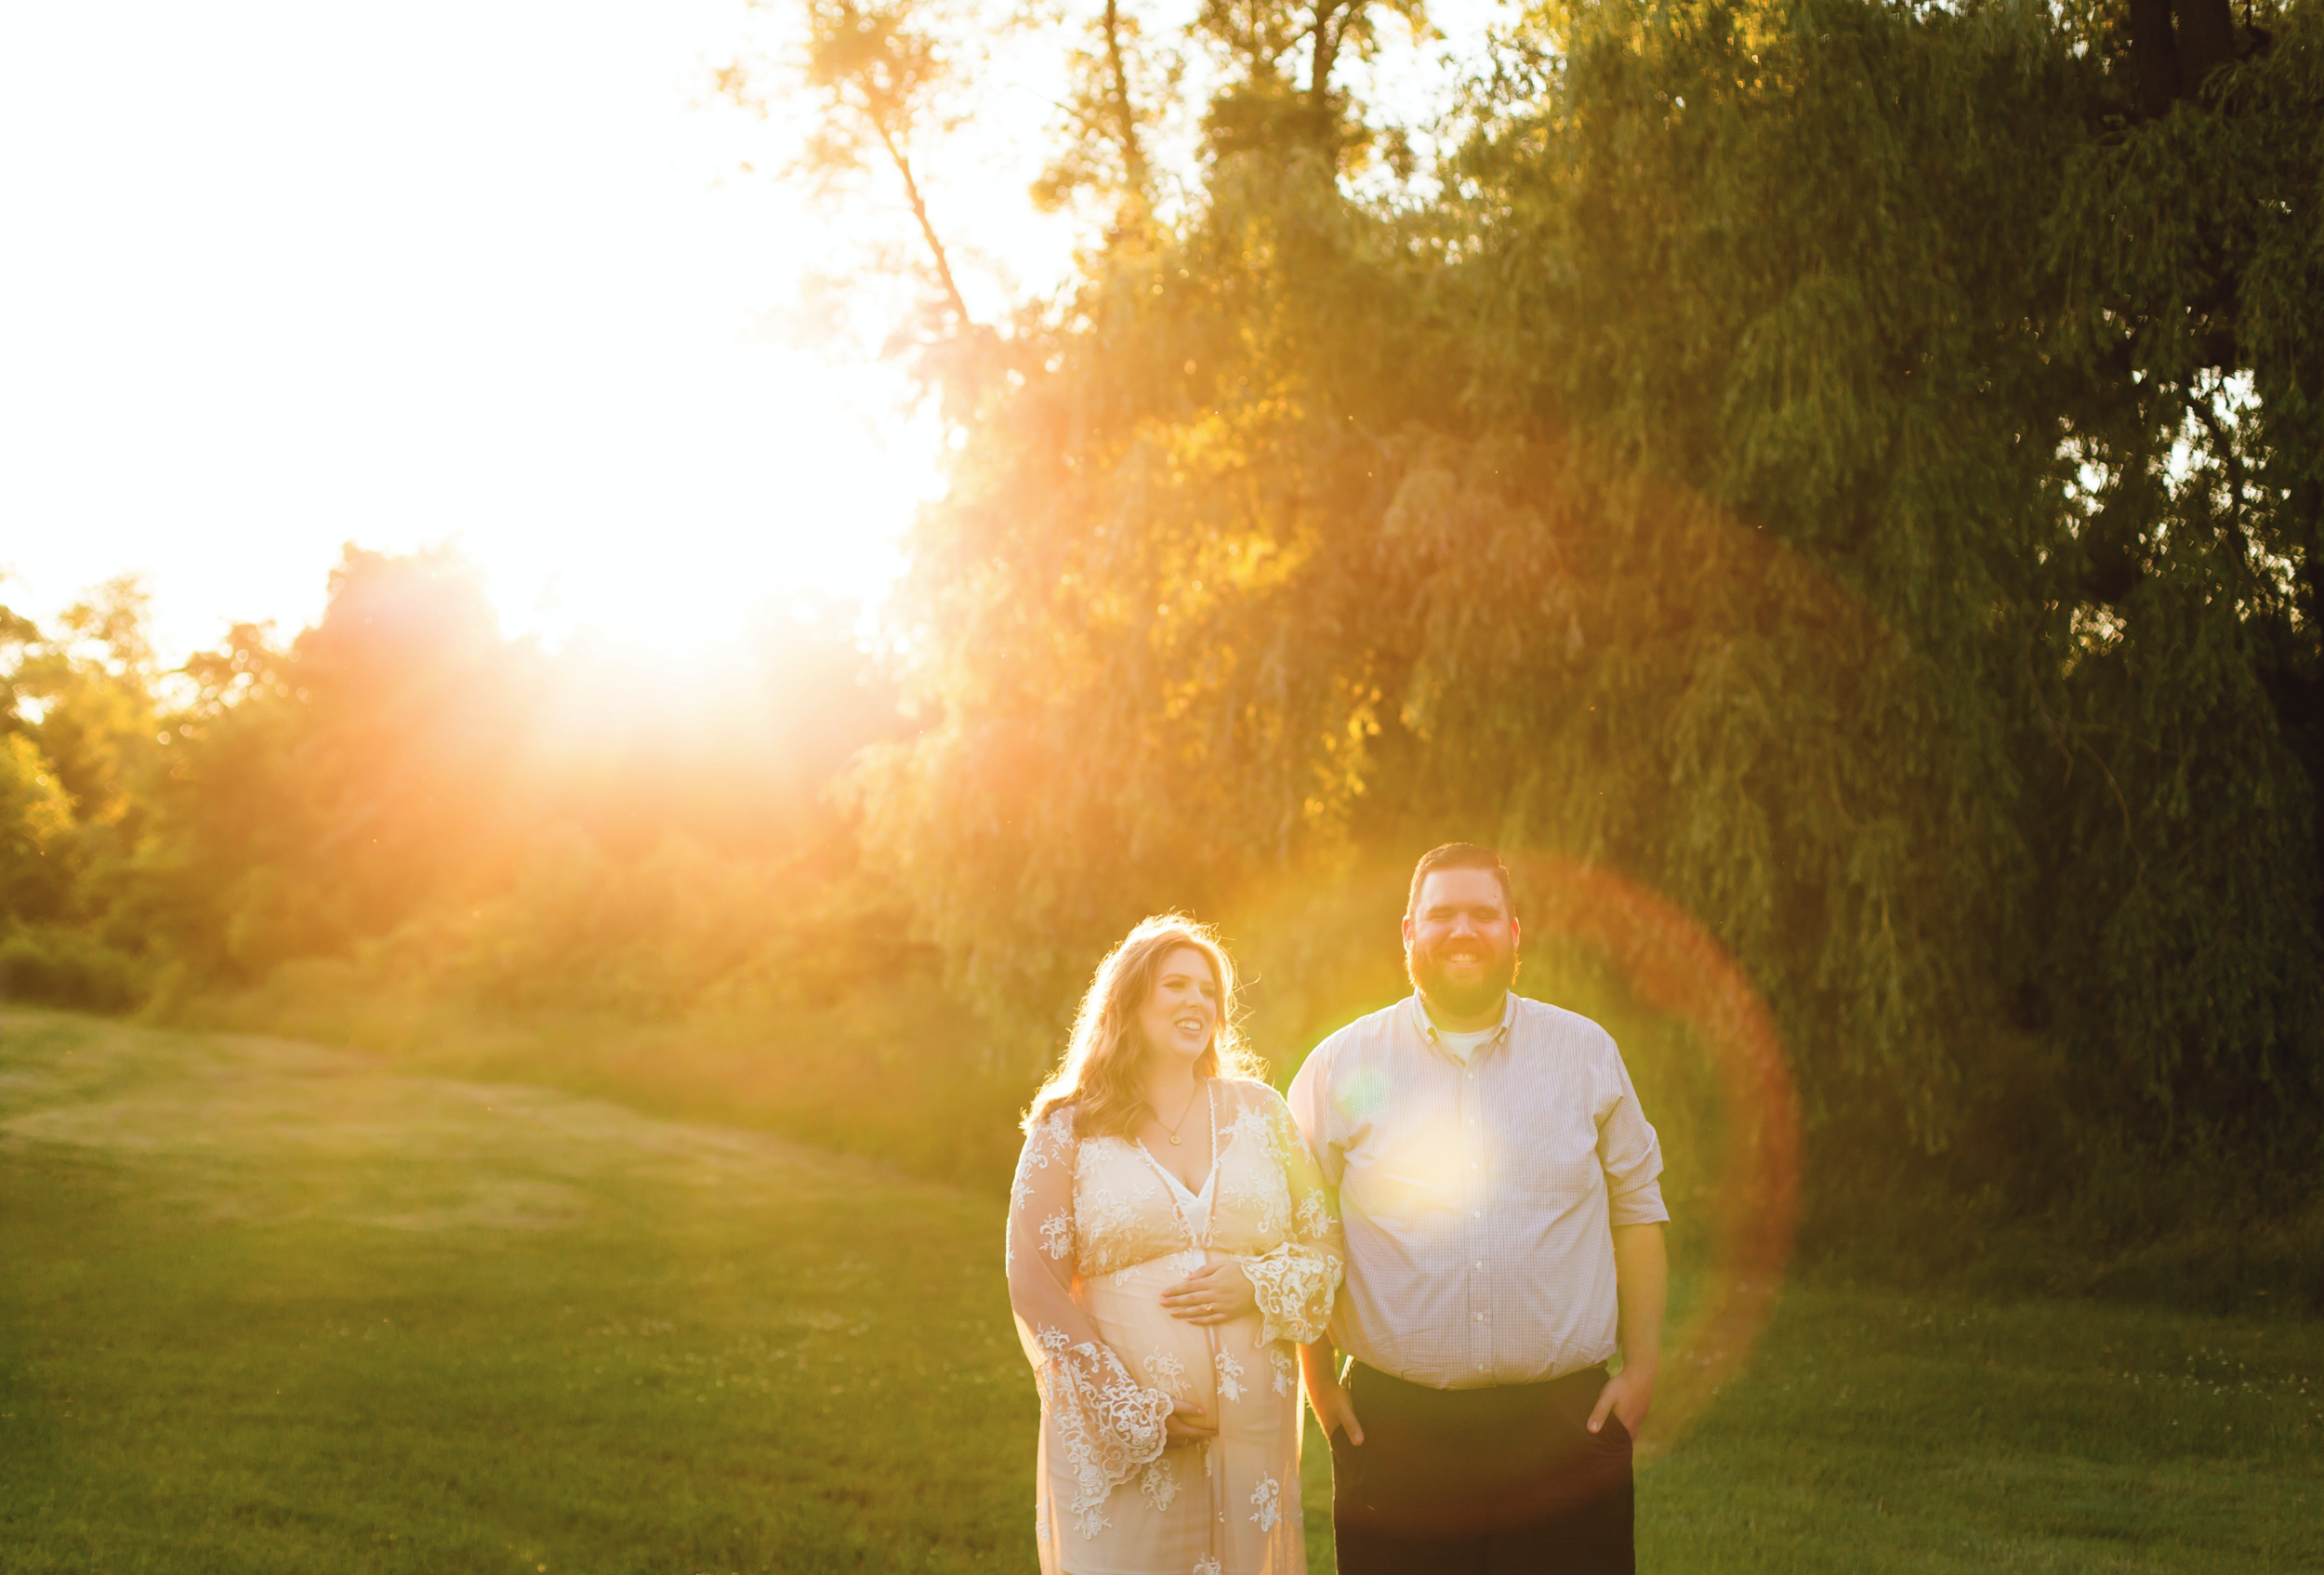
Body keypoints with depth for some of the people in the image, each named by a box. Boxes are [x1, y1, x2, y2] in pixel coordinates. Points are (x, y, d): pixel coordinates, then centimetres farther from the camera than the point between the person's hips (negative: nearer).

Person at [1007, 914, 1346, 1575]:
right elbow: (1033, 1284, -4)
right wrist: (1131, 1410, -10)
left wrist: (1258, 1284, -10)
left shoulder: (1257, 1110, 10)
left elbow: (1328, 1241, 11)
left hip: (1253, 1427, 2)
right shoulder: (1069, 1126, 1)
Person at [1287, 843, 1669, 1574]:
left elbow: (1637, 1208, 12)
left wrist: (1641, 1366, 7)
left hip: (1567, 1426, 1)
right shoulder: (1340, 1068, 4)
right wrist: (1320, 1383, 5)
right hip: (1396, 1432, -1)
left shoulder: (1587, 1053, 8)